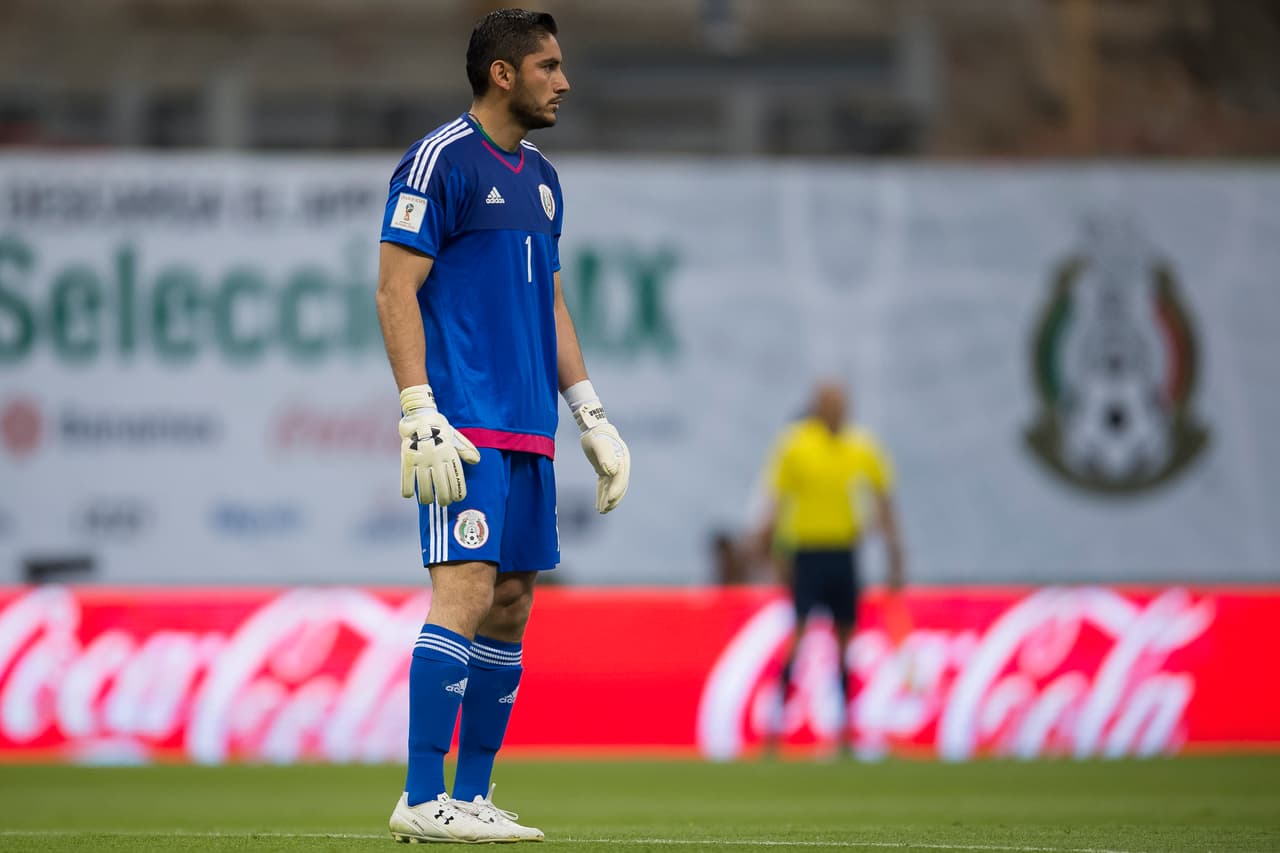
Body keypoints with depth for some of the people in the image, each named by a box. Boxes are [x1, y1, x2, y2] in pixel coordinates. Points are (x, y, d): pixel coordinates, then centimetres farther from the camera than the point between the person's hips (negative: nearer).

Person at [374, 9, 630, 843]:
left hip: (529, 431, 9)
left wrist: (591, 417, 19)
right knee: (468, 590, -15)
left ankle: (473, 796, 11)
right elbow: (395, 290, -11)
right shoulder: (440, 162, -7)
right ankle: (422, 801, -15)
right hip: (465, 426, -8)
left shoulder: (541, 179, 19)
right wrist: (420, 415, -18)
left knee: (511, 608, 6)